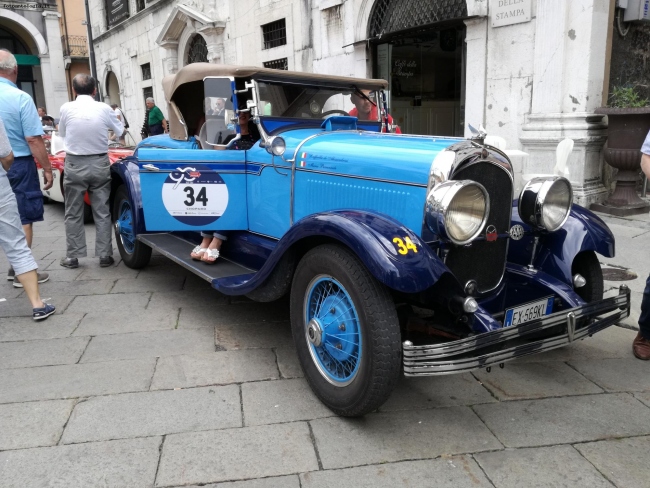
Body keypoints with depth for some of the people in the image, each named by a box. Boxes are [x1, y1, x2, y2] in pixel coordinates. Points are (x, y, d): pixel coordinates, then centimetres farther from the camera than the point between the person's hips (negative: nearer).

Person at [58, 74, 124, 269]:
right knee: (102, 212, 8)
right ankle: (104, 255, 9)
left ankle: (72, 256, 14)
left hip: (75, 165, -1)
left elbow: (62, 133, 10)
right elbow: (121, 131, 9)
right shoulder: (104, 108, -6)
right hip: (99, 164, 1)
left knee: (73, 214, 9)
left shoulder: (66, 108, -7)